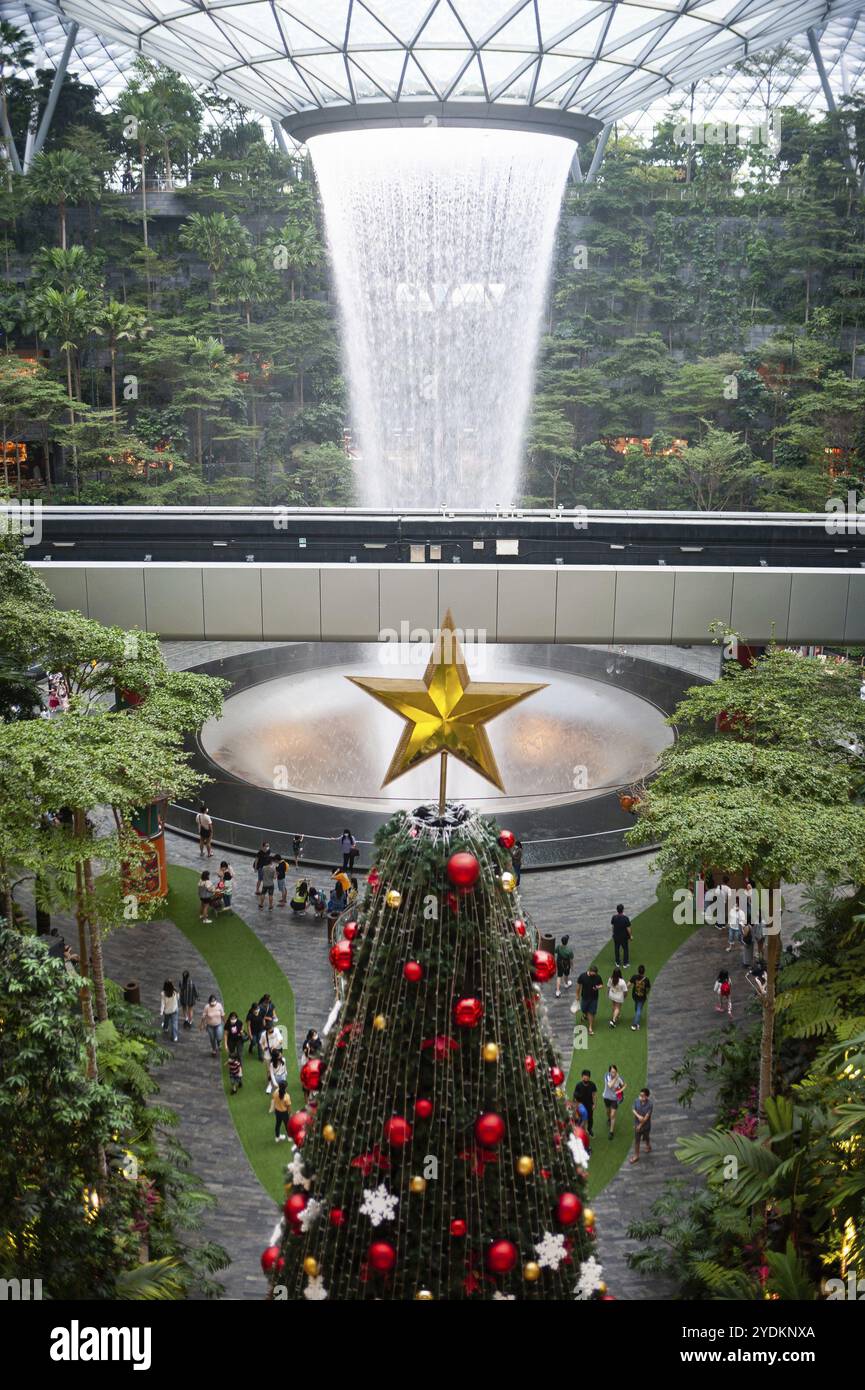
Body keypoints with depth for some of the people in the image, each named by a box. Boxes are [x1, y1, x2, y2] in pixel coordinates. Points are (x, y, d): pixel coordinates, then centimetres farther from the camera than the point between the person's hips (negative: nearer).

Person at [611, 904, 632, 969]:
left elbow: (612, 924, 2)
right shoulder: (626, 918, -25)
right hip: (624, 937, -3)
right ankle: (625, 964, 22)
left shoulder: (614, 917, -16)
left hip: (616, 936, 3)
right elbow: (628, 929, -17)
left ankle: (617, 963, 31)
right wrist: (630, 935, -3)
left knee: (617, 949, 20)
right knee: (625, 949, 16)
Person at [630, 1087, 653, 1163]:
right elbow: (634, 1110, -8)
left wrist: (640, 1125, -19)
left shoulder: (650, 1104, -28)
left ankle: (648, 1147, 54)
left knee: (647, 1138, 24)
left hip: (646, 1125, -2)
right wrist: (638, 1116, -28)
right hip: (637, 1124, 2)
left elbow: (647, 1116, -24)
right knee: (636, 1140, 11)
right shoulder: (636, 1101, -18)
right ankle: (636, 1156, 26)